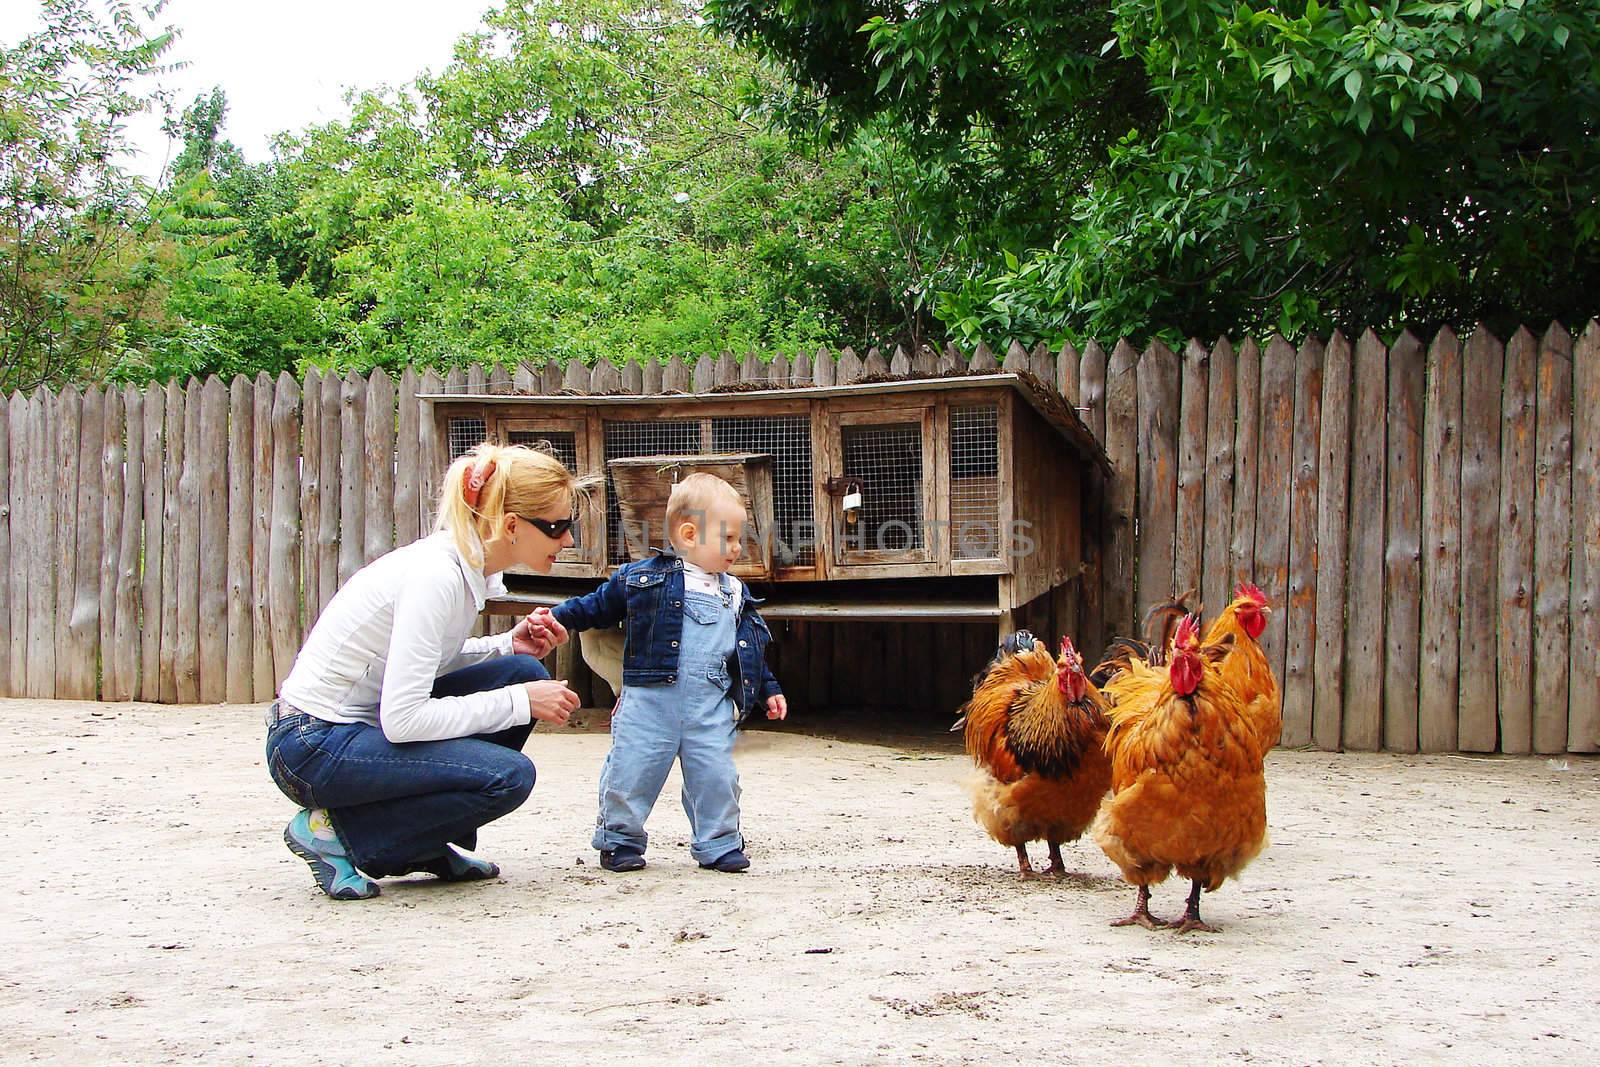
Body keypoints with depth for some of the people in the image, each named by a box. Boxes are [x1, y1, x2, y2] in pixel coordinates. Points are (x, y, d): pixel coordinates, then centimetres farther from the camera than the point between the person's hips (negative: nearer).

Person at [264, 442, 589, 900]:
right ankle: (335, 832, -6)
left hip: (361, 724, 9)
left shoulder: (464, 566, 4)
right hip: (312, 747, -9)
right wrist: (519, 703, -19)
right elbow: (402, 718, -26)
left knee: (523, 672, 2)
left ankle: (429, 846, 9)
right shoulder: (436, 575, -24)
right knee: (508, 776, -21)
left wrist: (506, 645, 2)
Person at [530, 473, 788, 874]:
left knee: (716, 775, 0)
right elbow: (598, 606, 10)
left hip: (712, 705, 3)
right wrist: (557, 619, -1)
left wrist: (768, 689, 23)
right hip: (650, 699, -3)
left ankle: (718, 844, 16)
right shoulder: (642, 578, 1)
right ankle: (619, 840, 18)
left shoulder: (735, 594, 15)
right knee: (631, 771, -1)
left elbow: (751, 650, 24)